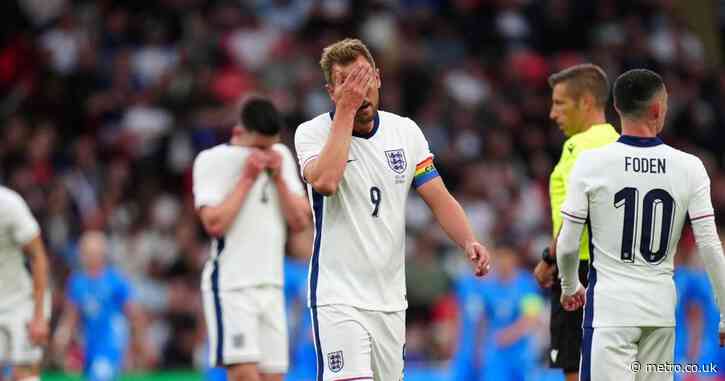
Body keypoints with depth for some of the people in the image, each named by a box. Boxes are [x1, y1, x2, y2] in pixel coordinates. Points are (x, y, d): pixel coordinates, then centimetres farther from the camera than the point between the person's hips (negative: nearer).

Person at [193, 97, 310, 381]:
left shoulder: (281, 157, 10)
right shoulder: (212, 160, -6)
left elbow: (300, 222, 8)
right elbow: (214, 223, -17)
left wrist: (278, 177, -4)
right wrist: (248, 178, -13)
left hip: (271, 286, 6)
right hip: (230, 286, -6)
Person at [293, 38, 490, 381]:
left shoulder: (406, 131, 6)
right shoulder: (313, 132, -6)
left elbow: (440, 199, 6)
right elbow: (324, 181, -27)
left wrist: (468, 242, -14)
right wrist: (346, 111, -21)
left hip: (390, 298, 5)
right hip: (338, 297, -5)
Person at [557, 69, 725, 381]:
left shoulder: (591, 163, -6)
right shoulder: (689, 167, -2)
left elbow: (567, 245, -2)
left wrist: (570, 287, 19)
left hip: (610, 307, -3)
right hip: (661, 307, 3)